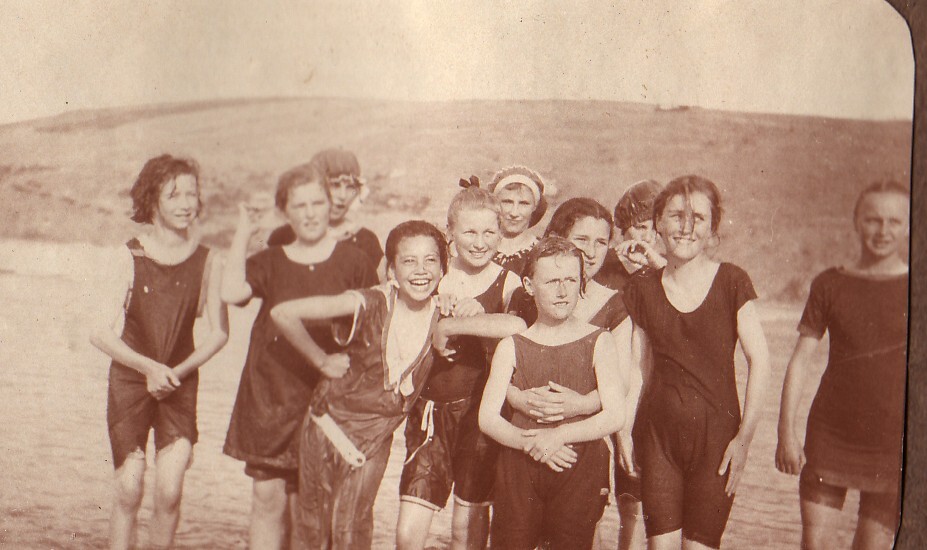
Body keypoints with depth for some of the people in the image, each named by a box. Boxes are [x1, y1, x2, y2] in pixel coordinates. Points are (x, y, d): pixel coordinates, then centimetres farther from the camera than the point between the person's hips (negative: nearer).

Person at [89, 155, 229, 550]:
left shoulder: (205, 260, -3)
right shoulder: (130, 258, -6)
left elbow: (220, 332, 1)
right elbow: (101, 333, -7)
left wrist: (176, 372, -9)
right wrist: (149, 367, -17)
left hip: (181, 383, 1)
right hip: (130, 379, -1)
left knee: (169, 493, -6)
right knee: (128, 492, -3)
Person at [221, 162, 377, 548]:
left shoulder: (353, 261, 3)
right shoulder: (270, 262, 8)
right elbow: (231, 292, -10)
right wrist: (242, 233, -3)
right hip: (267, 394, 2)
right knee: (267, 496, 4)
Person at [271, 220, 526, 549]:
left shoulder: (440, 317, -10)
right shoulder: (371, 304, -19)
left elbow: (512, 325, -22)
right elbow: (283, 313, -21)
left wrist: (447, 327, -21)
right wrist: (323, 361, -12)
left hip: (375, 436, 2)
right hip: (329, 420, -1)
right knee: (312, 523, 13)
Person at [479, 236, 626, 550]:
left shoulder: (598, 342, 2)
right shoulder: (511, 347, 5)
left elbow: (615, 416, -6)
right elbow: (487, 418, 1)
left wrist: (559, 435, -17)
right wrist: (531, 443, -16)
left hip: (580, 469, -1)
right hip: (519, 468, 1)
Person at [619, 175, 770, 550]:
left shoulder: (731, 283, -3)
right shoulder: (642, 290, 5)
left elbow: (759, 360, -5)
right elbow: (639, 368, 11)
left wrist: (744, 437, -8)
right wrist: (625, 433, 6)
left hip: (715, 434, -2)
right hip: (657, 433, 2)